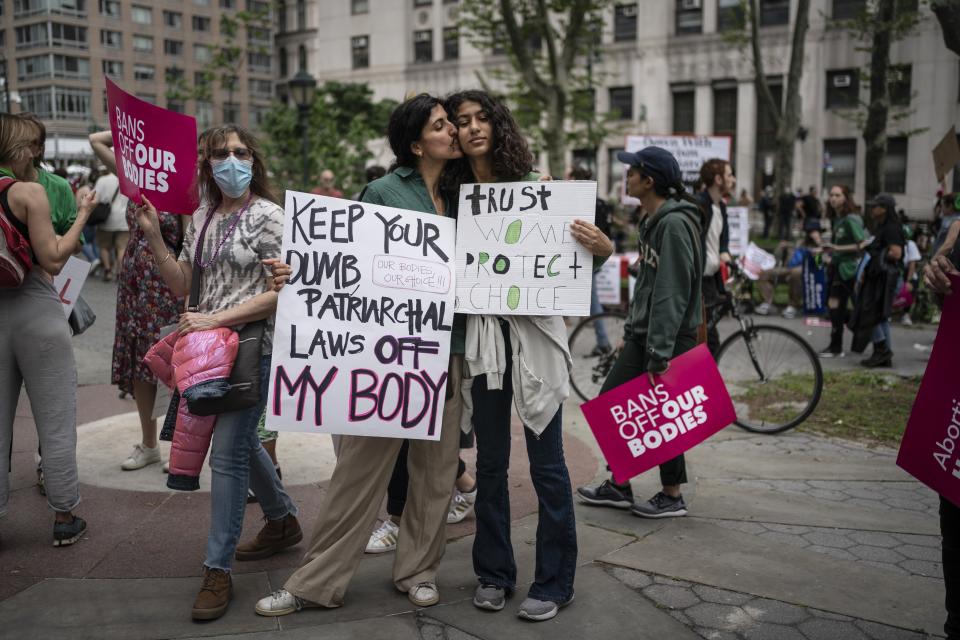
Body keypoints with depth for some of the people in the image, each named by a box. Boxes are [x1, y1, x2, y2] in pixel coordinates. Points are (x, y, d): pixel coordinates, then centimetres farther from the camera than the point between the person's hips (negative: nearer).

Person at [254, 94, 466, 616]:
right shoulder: (383, 192, -2)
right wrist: (298, 276, -21)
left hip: (445, 345, 5)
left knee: (436, 462, 10)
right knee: (362, 463, 0)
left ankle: (417, 568, 26)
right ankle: (318, 581, 13)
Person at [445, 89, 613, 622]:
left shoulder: (534, 186, -1)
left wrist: (602, 248, -20)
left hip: (535, 333, -3)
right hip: (483, 336, 3)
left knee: (546, 463, 2)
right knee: (490, 462, 12)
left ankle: (554, 582, 17)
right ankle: (493, 573, 27)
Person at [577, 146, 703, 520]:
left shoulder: (675, 223, -18)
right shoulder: (652, 220, 12)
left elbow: (672, 293, -23)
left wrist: (659, 354, -24)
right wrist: (630, 328, 17)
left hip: (670, 338, -10)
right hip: (642, 334, 10)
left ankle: (672, 496, 20)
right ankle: (618, 487, 23)